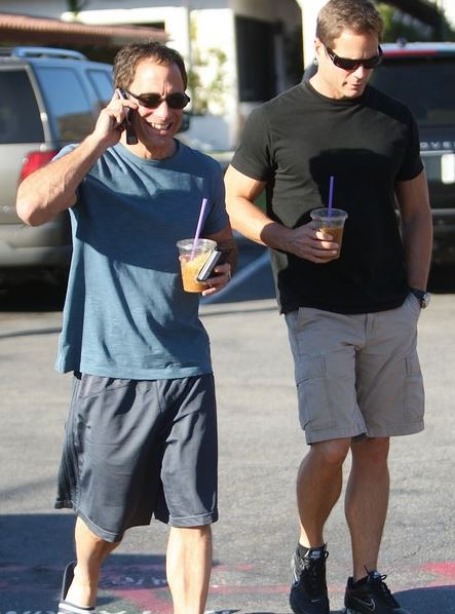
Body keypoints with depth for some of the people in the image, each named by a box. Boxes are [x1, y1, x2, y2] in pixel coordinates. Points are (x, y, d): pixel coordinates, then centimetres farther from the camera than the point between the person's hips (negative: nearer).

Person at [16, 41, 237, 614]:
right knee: (106, 514, 13)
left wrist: (223, 269, 0)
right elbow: (32, 206, -26)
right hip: (111, 370, -2)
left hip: (187, 369, 3)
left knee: (193, 516, -2)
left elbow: (224, 242, 24)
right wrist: (99, 141, -22)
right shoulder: (90, 164, -6)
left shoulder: (204, 174, 7)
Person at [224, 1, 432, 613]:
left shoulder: (395, 120, 10)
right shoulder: (275, 121, -1)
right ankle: (310, 552, 15)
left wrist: (415, 292, 7)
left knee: (374, 448, 5)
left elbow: (417, 212, 16)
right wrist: (290, 239, -12)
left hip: (390, 311, 4)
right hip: (317, 309, -3)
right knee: (331, 446, -11)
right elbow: (235, 201, 5)